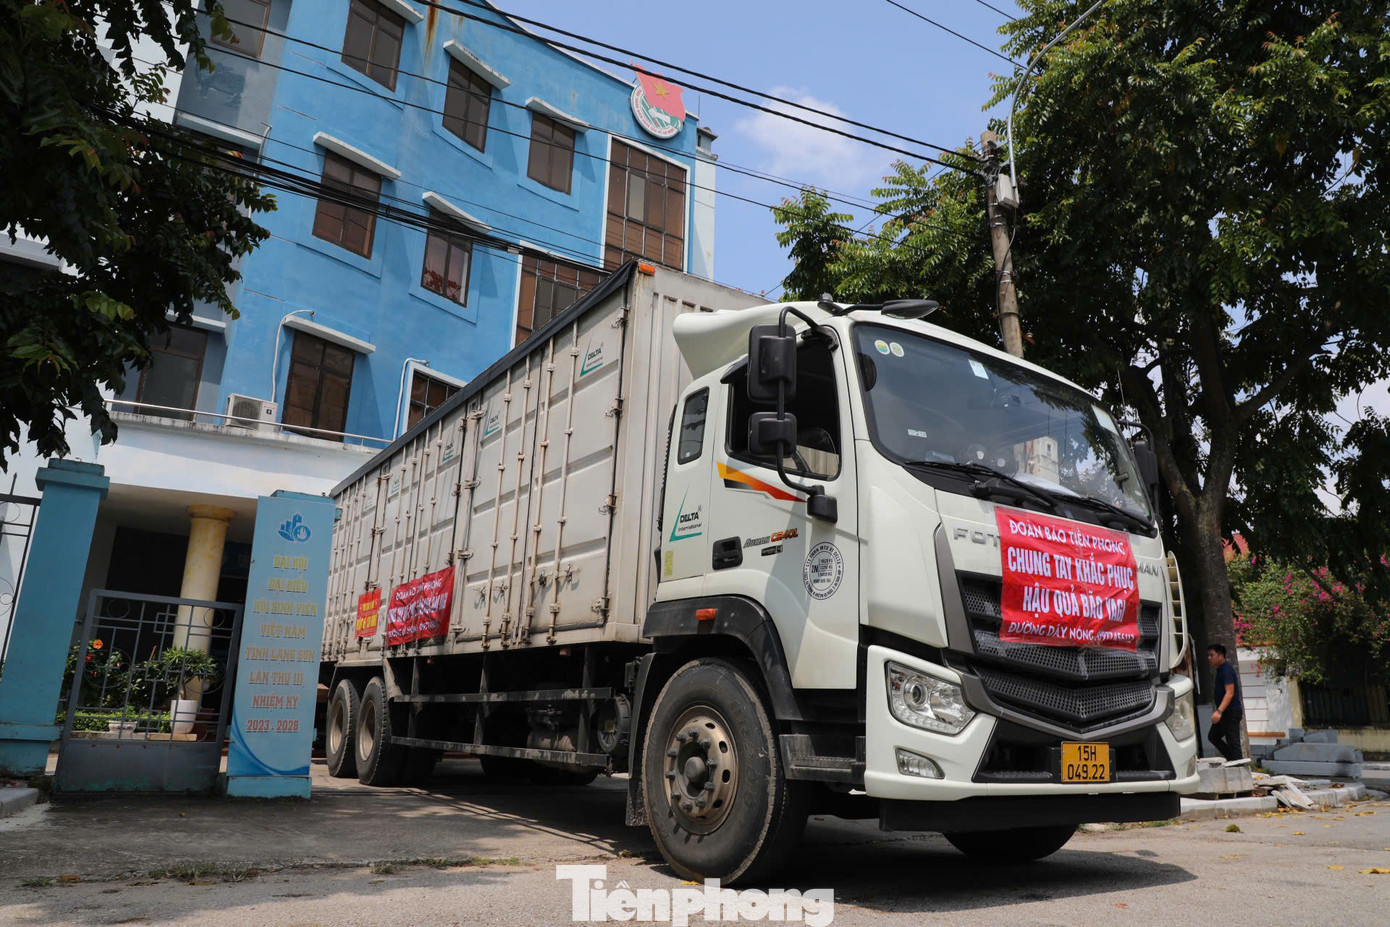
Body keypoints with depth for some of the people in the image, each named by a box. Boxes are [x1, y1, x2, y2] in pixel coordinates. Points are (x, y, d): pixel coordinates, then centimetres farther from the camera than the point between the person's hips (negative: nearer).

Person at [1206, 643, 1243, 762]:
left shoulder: (1227, 670, -16)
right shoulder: (1220, 670, 16)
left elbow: (1230, 693, -24)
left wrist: (1219, 711, -31)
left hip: (1231, 712, -10)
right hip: (1225, 712, 10)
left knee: (1233, 742, -7)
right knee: (1213, 736, 14)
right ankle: (1232, 760, 19)